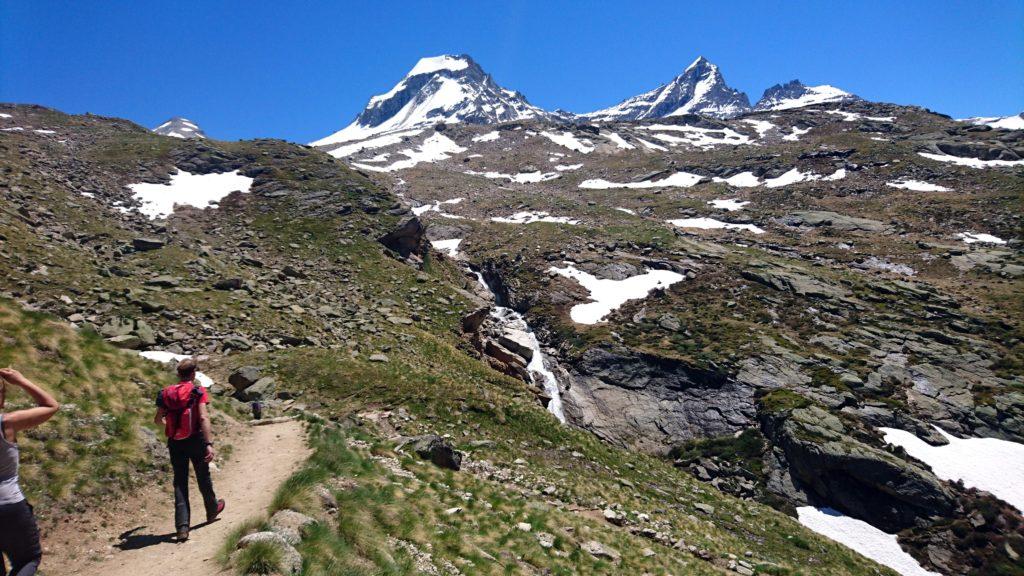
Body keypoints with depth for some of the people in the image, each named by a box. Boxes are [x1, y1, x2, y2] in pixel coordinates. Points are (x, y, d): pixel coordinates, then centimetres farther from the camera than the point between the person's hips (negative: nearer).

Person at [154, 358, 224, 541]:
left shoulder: (165, 394, 0)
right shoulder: (198, 392, -12)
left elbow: (158, 419, 6)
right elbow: (203, 418, -21)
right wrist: (209, 444, -23)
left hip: (175, 443, 2)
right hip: (195, 440, -2)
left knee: (180, 482, 7)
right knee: (203, 478, 18)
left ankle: (182, 526, 0)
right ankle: (212, 510, 39)